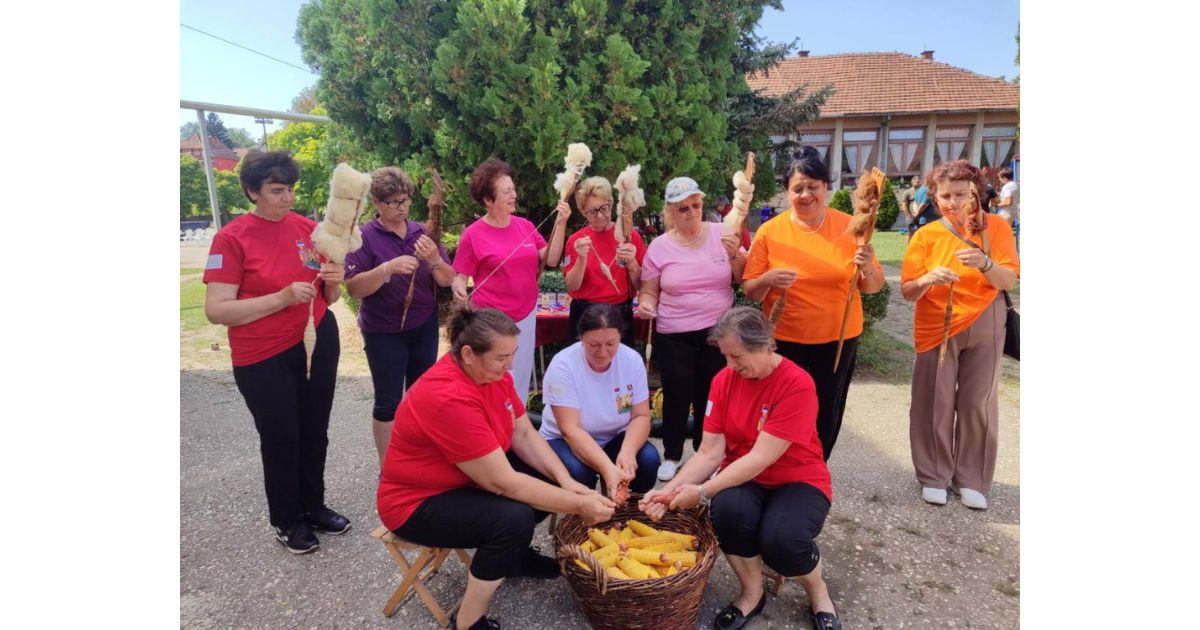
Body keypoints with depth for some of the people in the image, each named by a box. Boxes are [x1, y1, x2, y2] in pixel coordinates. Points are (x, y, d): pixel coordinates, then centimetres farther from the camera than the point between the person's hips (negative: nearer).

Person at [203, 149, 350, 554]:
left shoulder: (309, 228, 2)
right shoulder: (231, 238, -11)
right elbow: (216, 310, -16)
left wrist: (332, 282, -12)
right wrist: (282, 298, -25)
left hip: (318, 344, 4)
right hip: (264, 359, -4)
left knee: (315, 433, 15)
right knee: (280, 439, 8)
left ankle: (314, 507, 34)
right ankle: (286, 521, 28)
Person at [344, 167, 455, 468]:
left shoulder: (422, 233, 1)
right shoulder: (363, 237, -9)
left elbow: (447, 281, -1)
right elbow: (353, 288, -16)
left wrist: (434, 260, -22)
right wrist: (388, 268, -31)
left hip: (424, 327, 4)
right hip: (384, 333, -4)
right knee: (388, 401, 3)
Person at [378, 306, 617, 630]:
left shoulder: (490, 370, -8)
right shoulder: (448, 399, -34)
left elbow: (524, 434, -3)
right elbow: (502, 483, -33)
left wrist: (567, 481, -16)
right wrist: (578, 504, -28)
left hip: (469, 478, 9)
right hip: (419, 502, -9)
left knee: (550, 478, -1)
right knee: (515, 519, -29)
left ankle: (512, 552, 23)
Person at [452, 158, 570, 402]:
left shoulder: (525, 226, 3)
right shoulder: (473, 234, -10)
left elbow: (551, 260, 1)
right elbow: (460, 277, -6)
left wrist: (560, 224, -7)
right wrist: (459, 289, -28)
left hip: (526, 316, 5)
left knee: (521, 380, 18)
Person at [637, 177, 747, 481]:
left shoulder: (720, 233, -1)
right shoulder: (659, 246, -2)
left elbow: (745, 278, 2)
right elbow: (649, 290, 6)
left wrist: (735, 255, -16)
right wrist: (646, 303, -16)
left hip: (718, 332, 1)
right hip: (674, 337, -1)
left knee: (710, 396, 12)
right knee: (677, 396, 5)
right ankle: (672, 455, 27)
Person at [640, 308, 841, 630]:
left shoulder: (797, 384, -23)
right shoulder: (724, 380, -6)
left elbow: (760, 458, -26)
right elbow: (709, 452, -8)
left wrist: (702, 492, -28)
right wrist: (669, 490, -22)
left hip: (797, 481, -3)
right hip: (743, 479, 4)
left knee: (781, 539, -33)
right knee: (729, 508, -31)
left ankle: (818, 592, 6)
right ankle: (752, 592, 0)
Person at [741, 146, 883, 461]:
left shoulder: (849, 227, -4)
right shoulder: (770, 231, -7)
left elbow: (873, 287, 1)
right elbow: (750, 291, -3)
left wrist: (868, 269, -20)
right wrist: (768, 279, -24)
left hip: (838, 339, 1)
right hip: (784, 340, -1)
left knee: (827, 417, 15)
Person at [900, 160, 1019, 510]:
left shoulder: (996, 229, -1)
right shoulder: (926, 236, -3)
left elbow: (1009, 281, -9)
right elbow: (907, 292, -7)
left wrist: (985, 263, -29)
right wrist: (928, 279, -28)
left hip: (984, 329, 1)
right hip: (936, 330, 0)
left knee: (978, 404, 6)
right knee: (935, 404, 3)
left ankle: (971, 480, 21)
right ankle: (934, 476, 19)